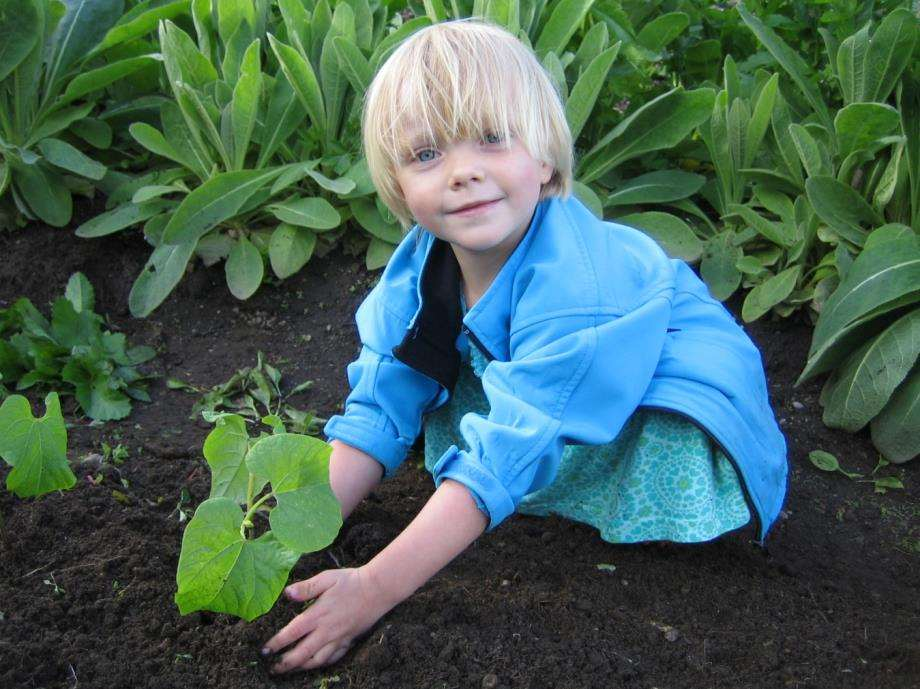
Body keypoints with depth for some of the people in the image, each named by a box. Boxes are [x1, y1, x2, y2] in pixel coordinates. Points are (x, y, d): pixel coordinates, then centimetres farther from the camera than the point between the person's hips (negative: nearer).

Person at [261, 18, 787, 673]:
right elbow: (378, 411, -12)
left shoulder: (572, 284, -38)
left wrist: (374, 588, -42)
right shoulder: (420, 267, -16)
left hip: (676, 398, -7)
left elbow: (508, 456, -40)